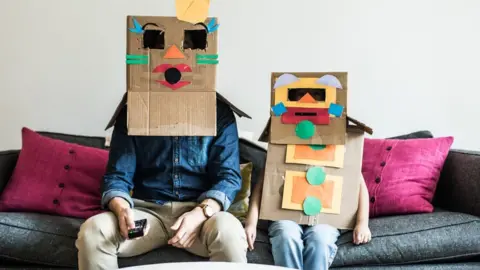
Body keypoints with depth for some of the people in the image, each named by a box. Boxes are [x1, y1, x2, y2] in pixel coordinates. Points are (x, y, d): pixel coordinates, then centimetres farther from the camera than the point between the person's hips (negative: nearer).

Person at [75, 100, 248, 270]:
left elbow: (228, 176, -4)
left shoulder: (220, 113, 1)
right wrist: (121, 209, -21)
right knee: (92, 231, -26)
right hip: (148, 211, 2)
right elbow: (117, 176, 2)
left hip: (200, 208, -1)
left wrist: (201, 213, -24)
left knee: (228, 232, -34)